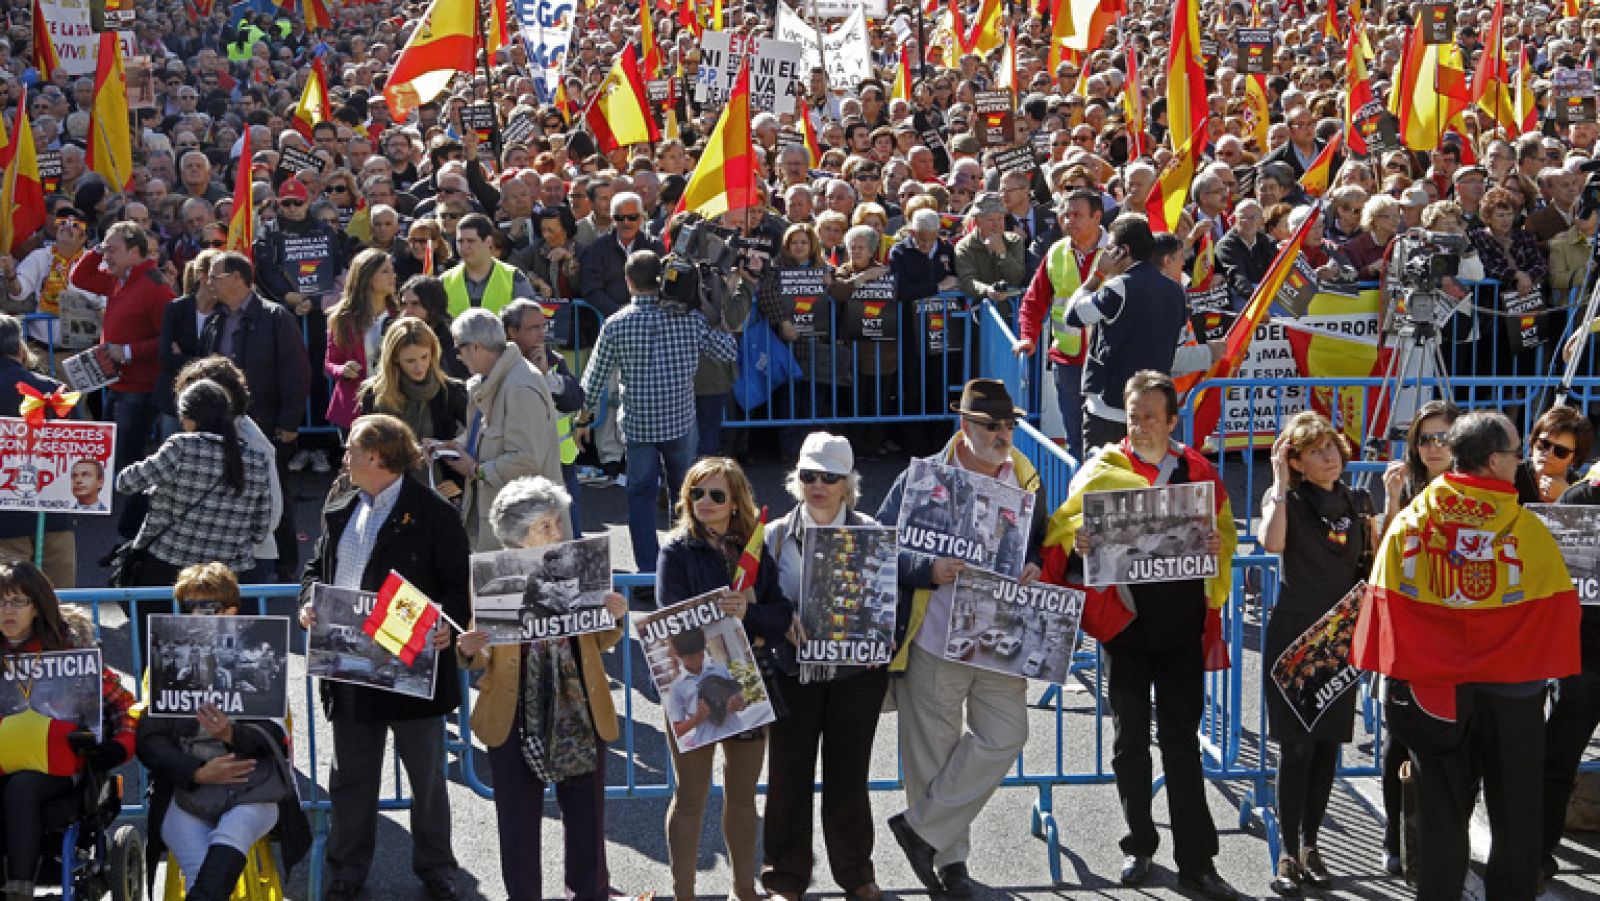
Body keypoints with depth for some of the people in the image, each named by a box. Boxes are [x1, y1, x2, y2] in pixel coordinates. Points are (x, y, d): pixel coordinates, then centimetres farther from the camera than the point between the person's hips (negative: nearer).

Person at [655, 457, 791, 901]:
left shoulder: (755, 551, 6)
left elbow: (782, 615, -2)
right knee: (691, 795, 2)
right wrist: (721, 615, -25)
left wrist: (747, 614, -20)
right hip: (693, 684, -3)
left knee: (742, 794, 15)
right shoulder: (677, 551, -2)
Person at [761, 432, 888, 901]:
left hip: (856, 671, 0)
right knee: (788, 774, 4)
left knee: (848, 775, 7)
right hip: (793, 671, 1)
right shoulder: (776, 536, 2)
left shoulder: (870, 533, 0)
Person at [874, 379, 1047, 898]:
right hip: (934, 640, -3)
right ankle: (949, 855, 21)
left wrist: (1035, 566, -4)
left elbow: (1041, 543, 19)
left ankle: (920, 826, 6)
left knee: (1004, 736, -7)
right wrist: (928, 570, -23)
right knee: (933, 752, 4)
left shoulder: (1026, 481, 6)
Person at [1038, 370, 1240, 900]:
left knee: (1183, 743, 1)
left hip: (1182, 626, 0)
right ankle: (1140, 846, 24)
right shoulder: (1102, 469, 2)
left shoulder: (1198, 472, 6)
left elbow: (1226, 532, 11)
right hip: (1125, 623, 0)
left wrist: (1219, 546, -12)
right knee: (1131, 739, 9)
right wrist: (1078, 537, -22)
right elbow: (1063, 522, 0)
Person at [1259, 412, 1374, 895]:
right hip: (1294, 634, -4)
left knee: (1328, 745, 8)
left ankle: (1311, 846, 20)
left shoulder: (1357, 502, 8)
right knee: (1297, 746, -6)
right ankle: (1289, 855, 0)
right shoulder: (1287, 498, -4)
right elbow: (1272, 543, -26)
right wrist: (1280, 481, -20)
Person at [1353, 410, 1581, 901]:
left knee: (1441, 809, 11)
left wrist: (1398, 672, 3)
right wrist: (1546, 669, 6)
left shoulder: (1410, 523, -5)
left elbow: (1386, 600, -4)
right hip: (1511, 692, -2)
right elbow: (1555, 605, -8)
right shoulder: (1526, 529, -13)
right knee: (1514, 810, 13)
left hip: (1431, 689, 2)